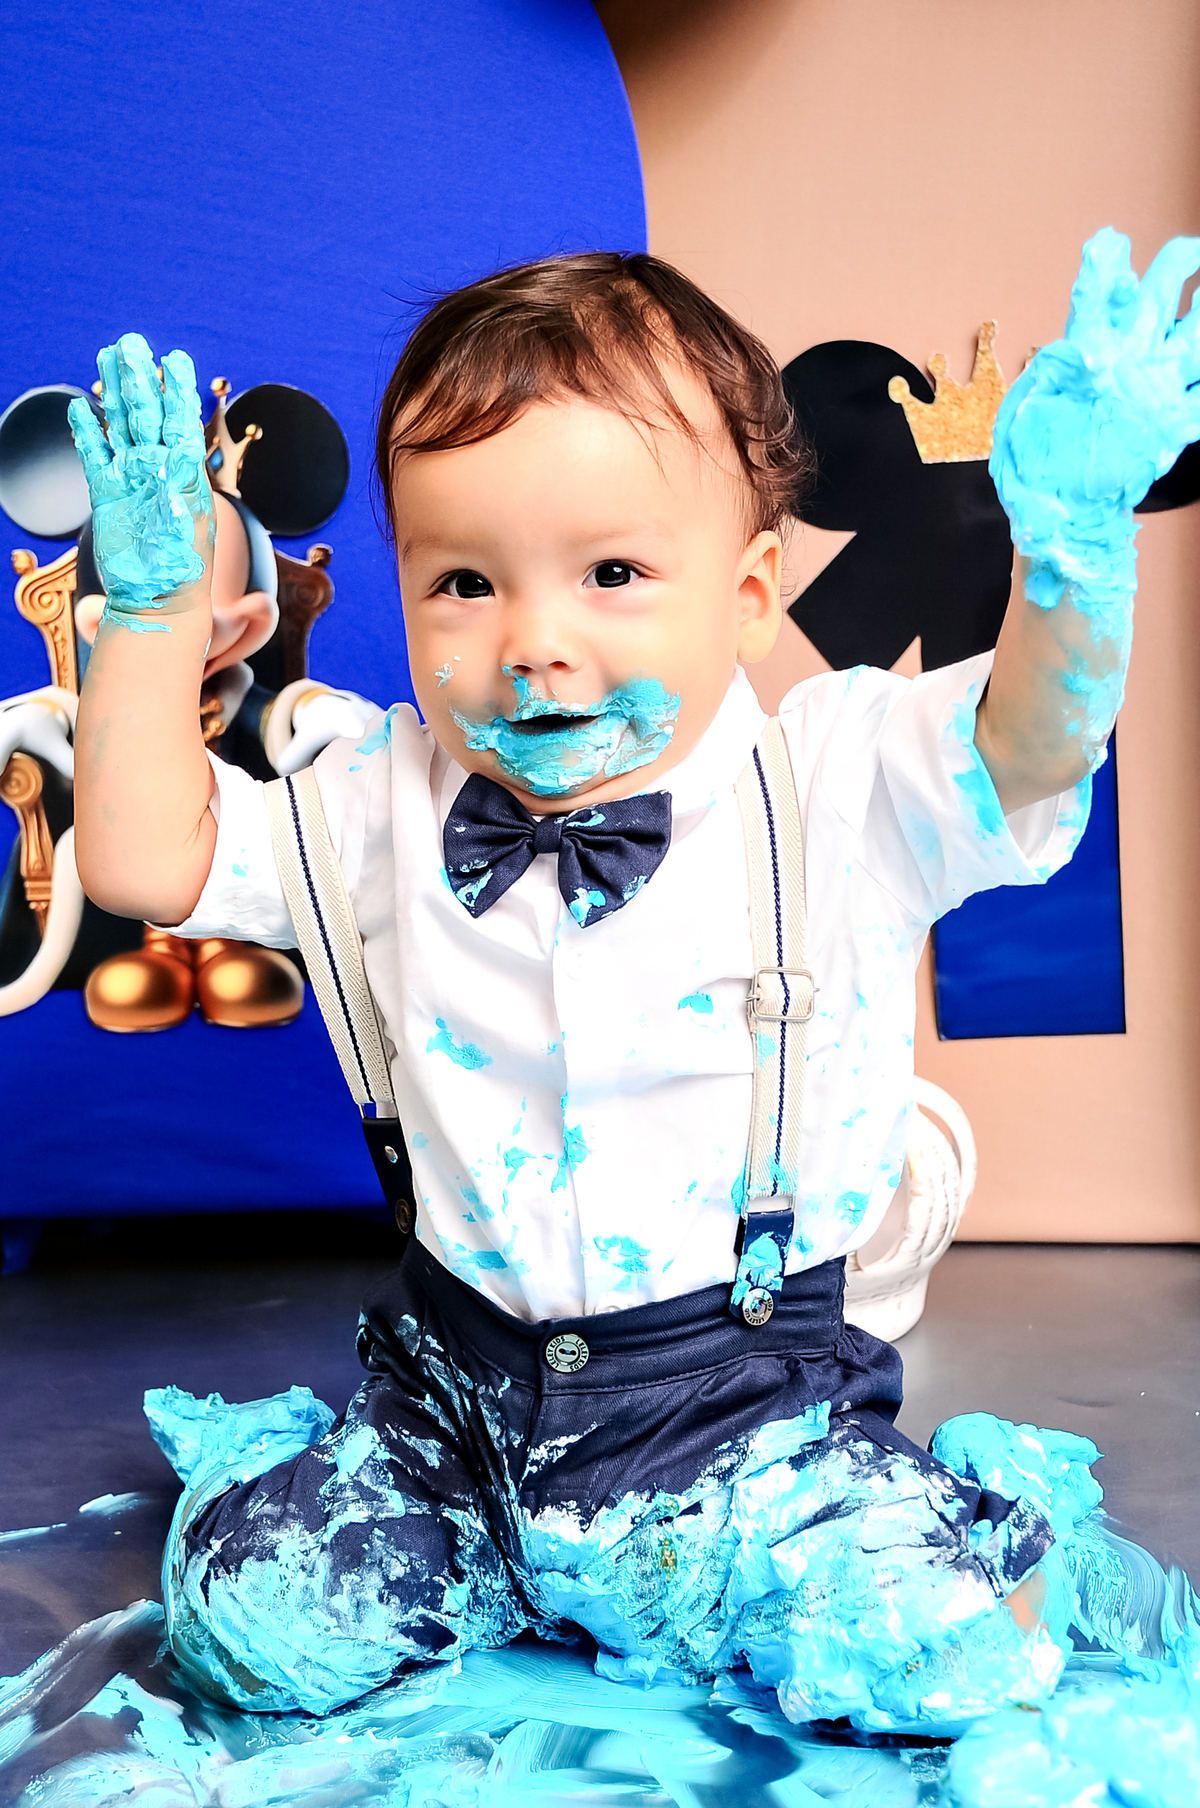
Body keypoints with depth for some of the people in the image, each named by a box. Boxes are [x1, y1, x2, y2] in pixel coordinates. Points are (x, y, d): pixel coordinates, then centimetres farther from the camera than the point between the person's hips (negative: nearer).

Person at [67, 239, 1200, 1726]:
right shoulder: (393, 806, -2)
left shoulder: (838, 785, -9)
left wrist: (1075, 536, -41)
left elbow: (1033, 739, -23)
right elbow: (142, 857, -3)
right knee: (245, 1615, -9)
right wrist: (155, 602, -7)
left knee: (953, 1648, -19)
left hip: (744, 1390, -2)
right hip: (463, 1370, 3)